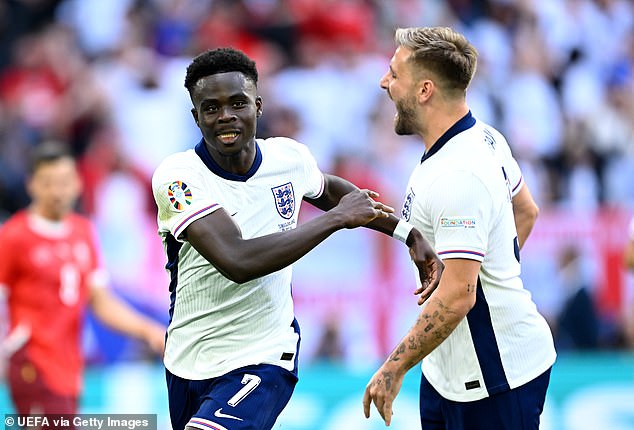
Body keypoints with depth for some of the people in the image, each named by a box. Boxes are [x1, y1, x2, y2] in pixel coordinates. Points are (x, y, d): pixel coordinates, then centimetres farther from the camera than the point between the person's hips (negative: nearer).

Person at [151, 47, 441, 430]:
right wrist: (338, 217, -25)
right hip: (188, 365, 1)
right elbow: (238, 262, -33)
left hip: (265, 359, -1)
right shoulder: (178, 176, -18)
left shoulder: (290, 157, -5)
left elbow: (330, 191, 21)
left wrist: (409, 234, 12)